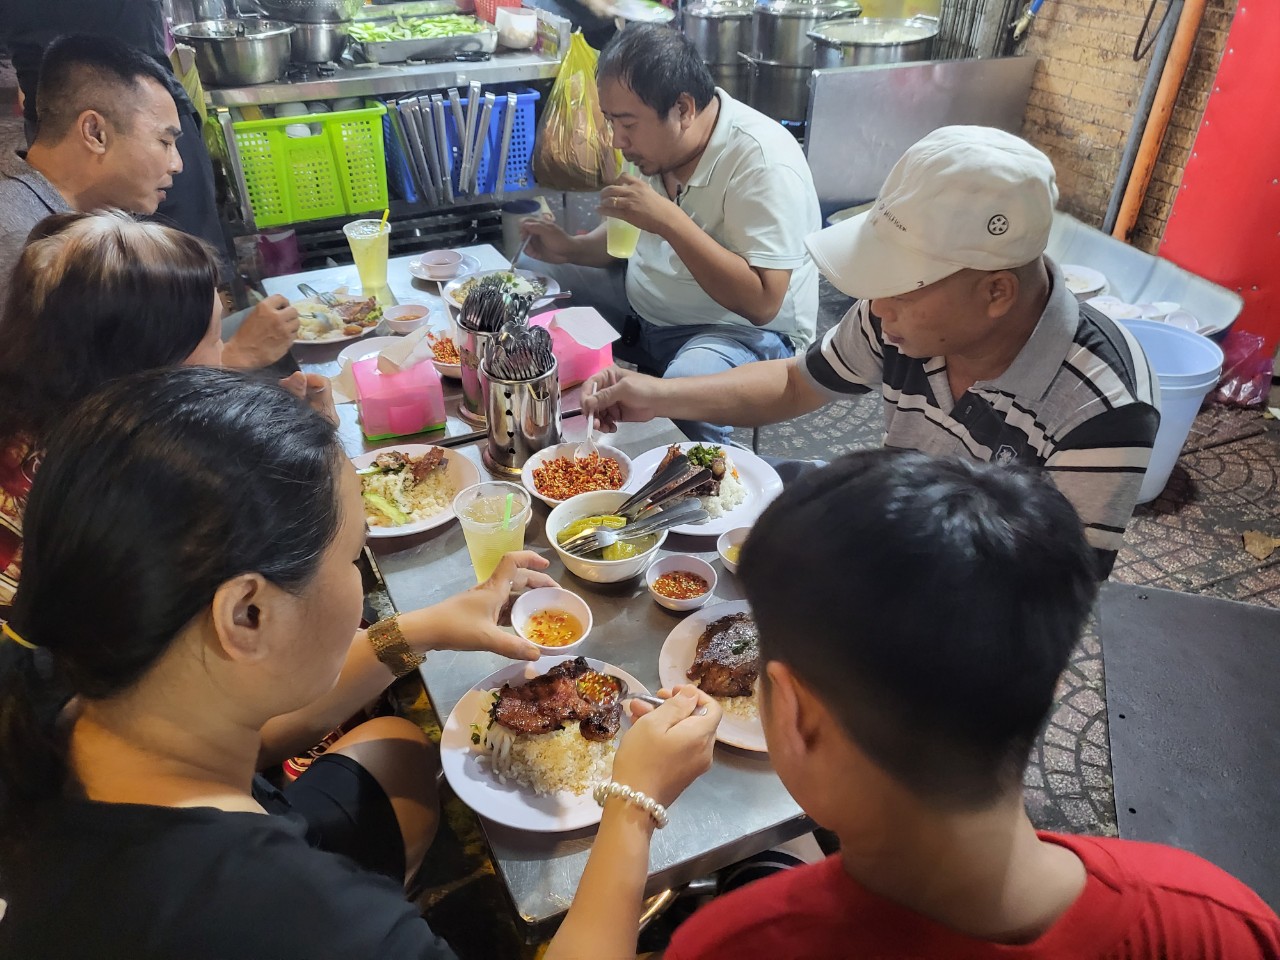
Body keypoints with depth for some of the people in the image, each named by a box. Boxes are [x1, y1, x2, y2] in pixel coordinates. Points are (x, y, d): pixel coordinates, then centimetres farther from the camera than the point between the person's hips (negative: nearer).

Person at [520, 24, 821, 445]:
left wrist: (669, 219, -33)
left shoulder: (763, 161, -25)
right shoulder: (658, 142, -2)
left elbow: (761, 303, -31)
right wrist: (571, 249, -6)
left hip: (745, 328, -8)